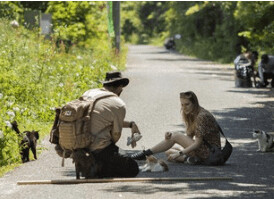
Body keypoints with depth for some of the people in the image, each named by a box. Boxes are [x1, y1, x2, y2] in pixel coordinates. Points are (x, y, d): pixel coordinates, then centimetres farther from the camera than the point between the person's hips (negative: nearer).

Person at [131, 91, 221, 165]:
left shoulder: (202, 116, -18)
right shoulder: (191, 115, 13)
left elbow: (198, 143, -21)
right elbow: (189, 136, 6)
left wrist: (179, 153, -25)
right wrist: (170, 136, -12)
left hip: (209, 151, -10)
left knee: (176, 135, -15)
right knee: (169, 151, 11)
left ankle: (146, 153, -12)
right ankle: (188, 158, -13)